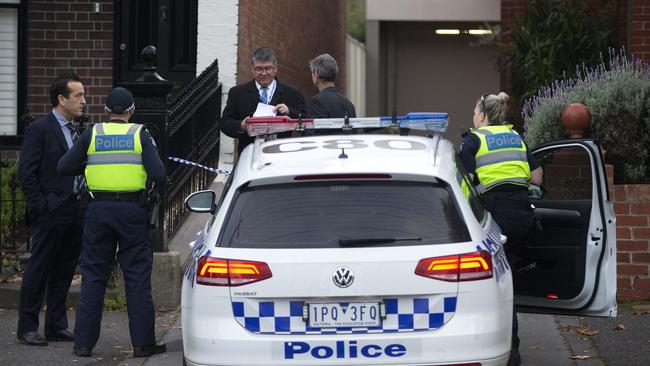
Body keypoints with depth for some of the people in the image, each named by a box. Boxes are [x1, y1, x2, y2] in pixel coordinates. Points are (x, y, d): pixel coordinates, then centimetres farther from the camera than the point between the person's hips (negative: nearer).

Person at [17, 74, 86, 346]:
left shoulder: (76, 132, 15)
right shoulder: (40, 130, -7)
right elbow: (27, 173, -10)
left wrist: (84, 203, 8)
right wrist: (40, 206, -13)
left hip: (75, 211, 7)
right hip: (51, 212, -7)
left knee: (64, 270, 11)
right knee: (38, 270, -1)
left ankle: (56, 326, 18)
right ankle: (27, 327, 5)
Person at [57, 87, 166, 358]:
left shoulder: (92, 135, 3)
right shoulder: (140, 135, -1)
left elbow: (64, 167, 5)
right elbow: (158, 173, -8)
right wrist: (160, 188, 13)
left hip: (99, 209, 2)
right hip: (132, 210, -2)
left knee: (93, 276, 8)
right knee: (137, 277, 4)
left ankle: (83, 342, 7)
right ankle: (142, 343, 5)